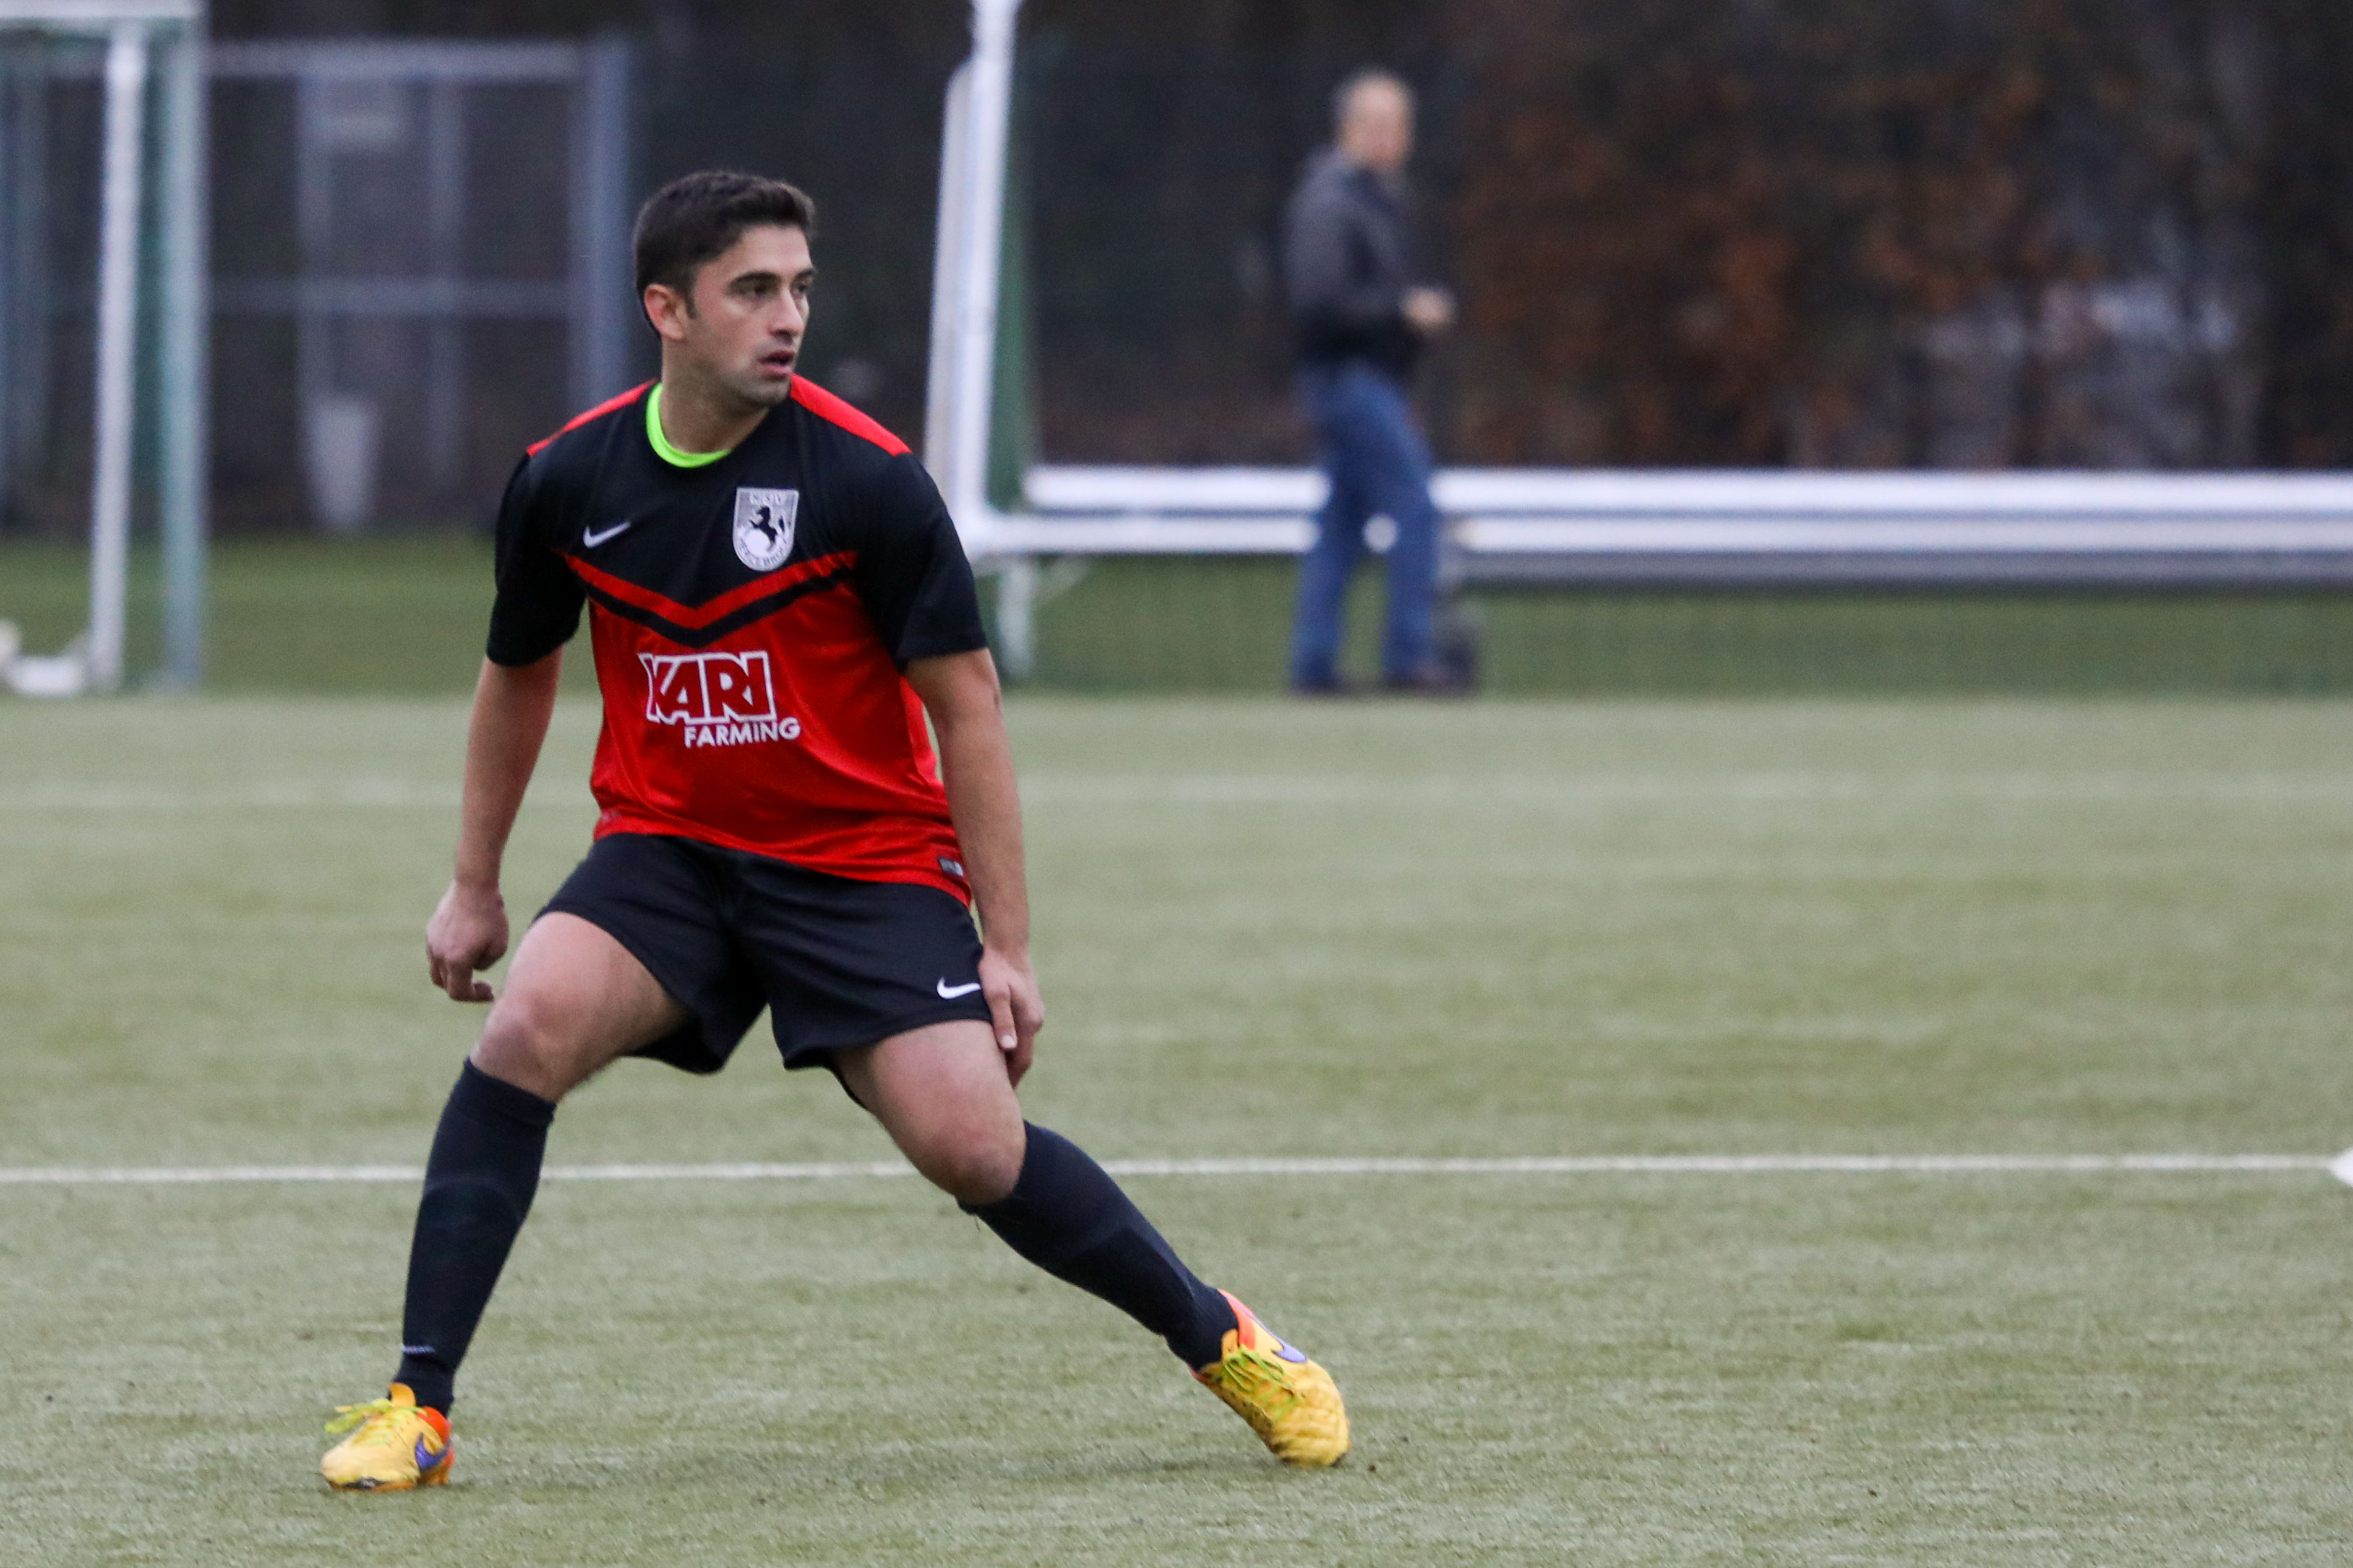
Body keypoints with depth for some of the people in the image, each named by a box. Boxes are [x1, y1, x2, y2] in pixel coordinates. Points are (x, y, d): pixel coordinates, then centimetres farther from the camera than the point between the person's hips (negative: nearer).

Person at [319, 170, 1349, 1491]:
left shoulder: (866, 478, -15)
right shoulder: (568, 483, -6)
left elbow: (966, 701, -9)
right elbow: (520, 675, 14)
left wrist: (1008, 947, -10)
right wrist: (476, 887, 18)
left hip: (866, 860, -2)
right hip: (666, 853, 2)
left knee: (975, 1148, -15)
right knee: (531, 1025, -24)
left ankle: (1225, 1343, 10)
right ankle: (418, 1412, -20)